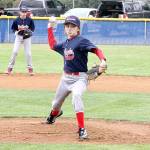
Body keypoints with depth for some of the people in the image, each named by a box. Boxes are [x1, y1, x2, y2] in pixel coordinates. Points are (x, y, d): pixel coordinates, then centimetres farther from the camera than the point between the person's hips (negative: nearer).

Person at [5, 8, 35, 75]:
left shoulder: (29, 20, -8)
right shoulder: (16, 20, -7)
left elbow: (33, 28, 2)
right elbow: (13, 28, 4)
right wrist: (16, 31, -16)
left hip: (27, 37, 0)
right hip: (18, 37, 0)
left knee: (28, 53, 0)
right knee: (14, 51, -9)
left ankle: (30, 68, 14)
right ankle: (10, 68, -2)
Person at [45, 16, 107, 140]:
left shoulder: (81, 41, -15)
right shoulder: (65, 44, 8)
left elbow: (96, 50, -27)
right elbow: (53, 45, 27)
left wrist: (103, 61, -46)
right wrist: (50, 28, 23)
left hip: (79, 78, -7)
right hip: (66, 77, 7)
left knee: (76, 96, -36)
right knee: (56, 103, 22)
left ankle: (82, 130, -34)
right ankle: (55, 113, 61)